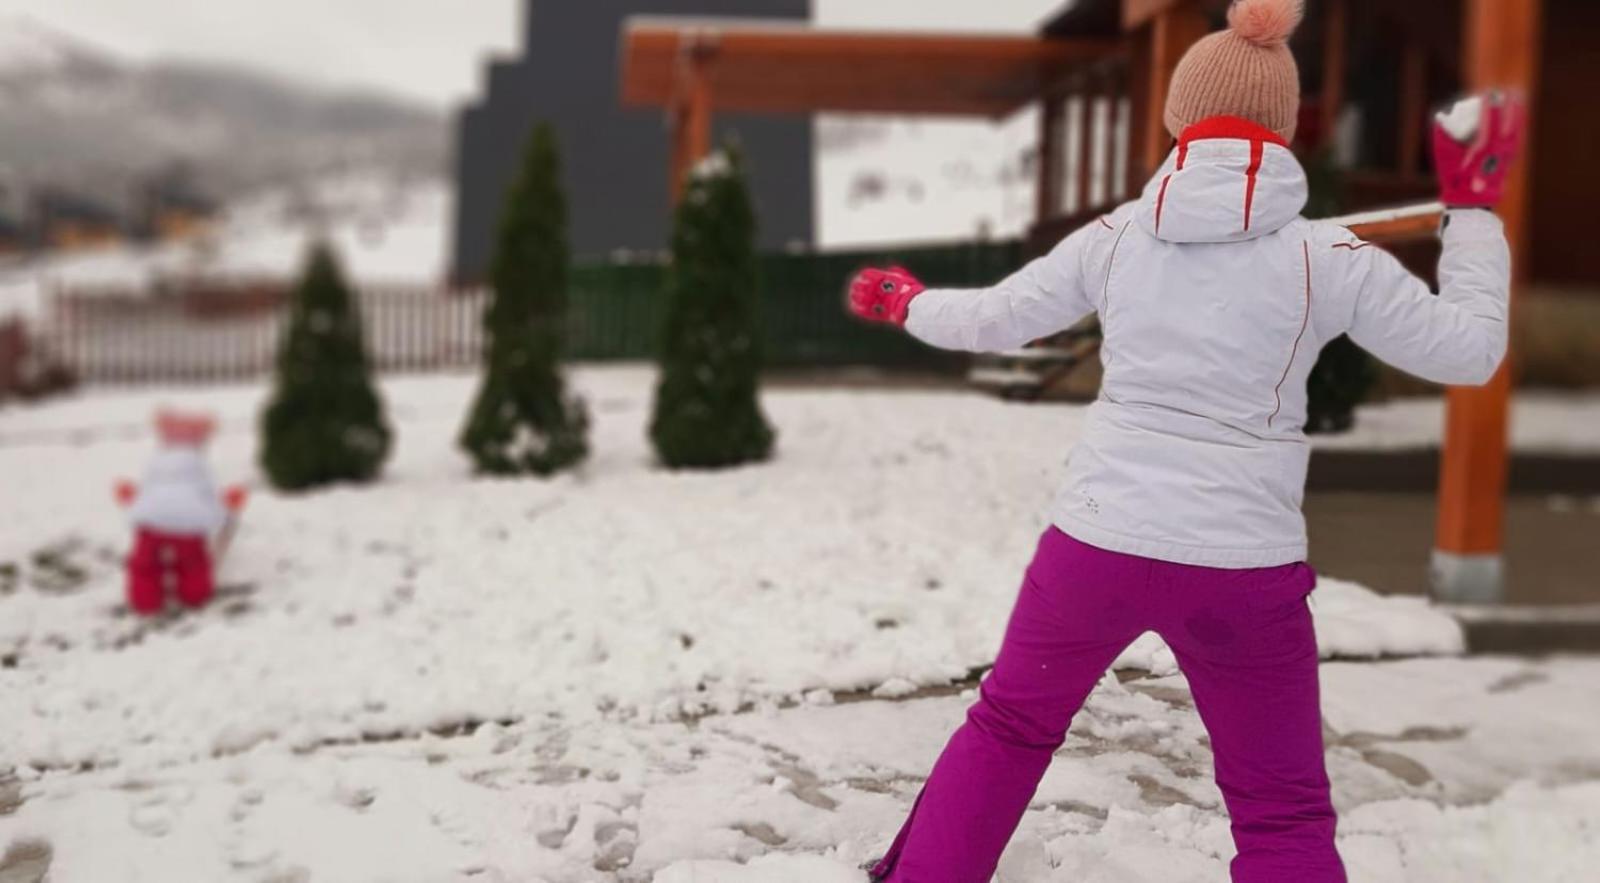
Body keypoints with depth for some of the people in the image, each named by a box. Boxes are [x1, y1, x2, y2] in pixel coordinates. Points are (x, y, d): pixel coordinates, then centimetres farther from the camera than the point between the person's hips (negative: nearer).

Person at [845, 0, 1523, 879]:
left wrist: (906, 303, 31)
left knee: (1006, 729, 25)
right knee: (1284, 812, 15)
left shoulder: (1116, 236, 0)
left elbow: (991, 320, 11)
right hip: (1244, 569, -2)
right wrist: (1472, 208, 14)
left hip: (1096, 543, 2)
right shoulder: (1328, 257, -5)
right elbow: (1469, 350, 3)